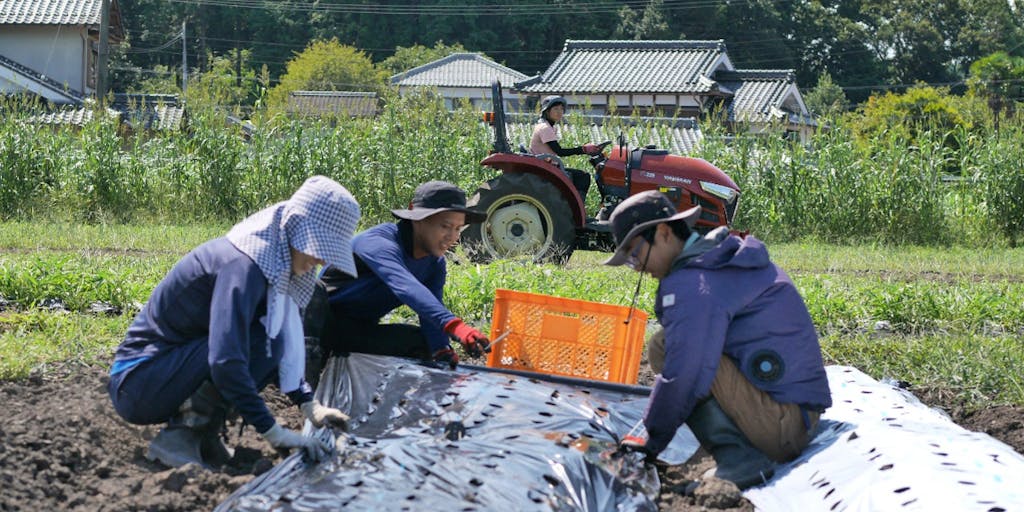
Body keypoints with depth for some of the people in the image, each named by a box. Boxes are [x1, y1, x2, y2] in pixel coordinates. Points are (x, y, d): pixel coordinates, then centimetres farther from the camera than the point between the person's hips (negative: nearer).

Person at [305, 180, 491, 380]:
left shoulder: (435, 265, 0)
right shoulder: (379, 242, -28)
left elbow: (431, 318, -13)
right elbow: (406, 286, -48)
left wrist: (443, 351, -37)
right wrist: (453, 325, -63)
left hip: (360, 334, 7)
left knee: (423, 342, -10)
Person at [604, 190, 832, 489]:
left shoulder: (691, 283, -16)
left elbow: (684, 374, -22)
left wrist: (654, 439, -8)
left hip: (777, 425, -10)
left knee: (662, 347, -13)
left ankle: (736, 456, -21)